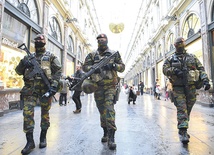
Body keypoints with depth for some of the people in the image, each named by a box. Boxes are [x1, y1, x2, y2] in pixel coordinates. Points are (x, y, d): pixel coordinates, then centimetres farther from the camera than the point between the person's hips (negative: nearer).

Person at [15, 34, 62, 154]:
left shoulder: (50, 56, 6)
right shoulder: (29, 56, 16)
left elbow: (58, 71, -3)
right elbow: (18, 71, 15)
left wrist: (54, 85, -16)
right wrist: (22, 63, -7)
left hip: (45, 88, -2)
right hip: (30, 88, 3)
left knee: (45, 113, 6)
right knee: (27, 112, -7)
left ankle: (43, 137, 22)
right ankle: (30, 141, 3)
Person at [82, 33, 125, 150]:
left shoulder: (114, 54, 9)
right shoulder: (92, 55, 10)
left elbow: (122, 67, 7)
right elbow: (84, 66, 5)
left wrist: (113, 66, -12)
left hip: (110, 86, -2)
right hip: (98, 87, 2)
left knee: (109, 109, -15)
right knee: (102, 111, 11)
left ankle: (111, 138, -12)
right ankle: (105, 133, 30)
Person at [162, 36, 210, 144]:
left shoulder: (192, 57, 14)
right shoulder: (171, 59, 9)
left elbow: (201, 69, 9)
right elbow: (165, 69, -3)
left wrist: (205, 80, -6)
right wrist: (174, 70, -20)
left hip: (191, 87, 3)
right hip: (178, 88, -2)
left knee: (188, 109, 9)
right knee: (181, 109, -10)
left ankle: (183, 129, 24)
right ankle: (183, 132, -7)